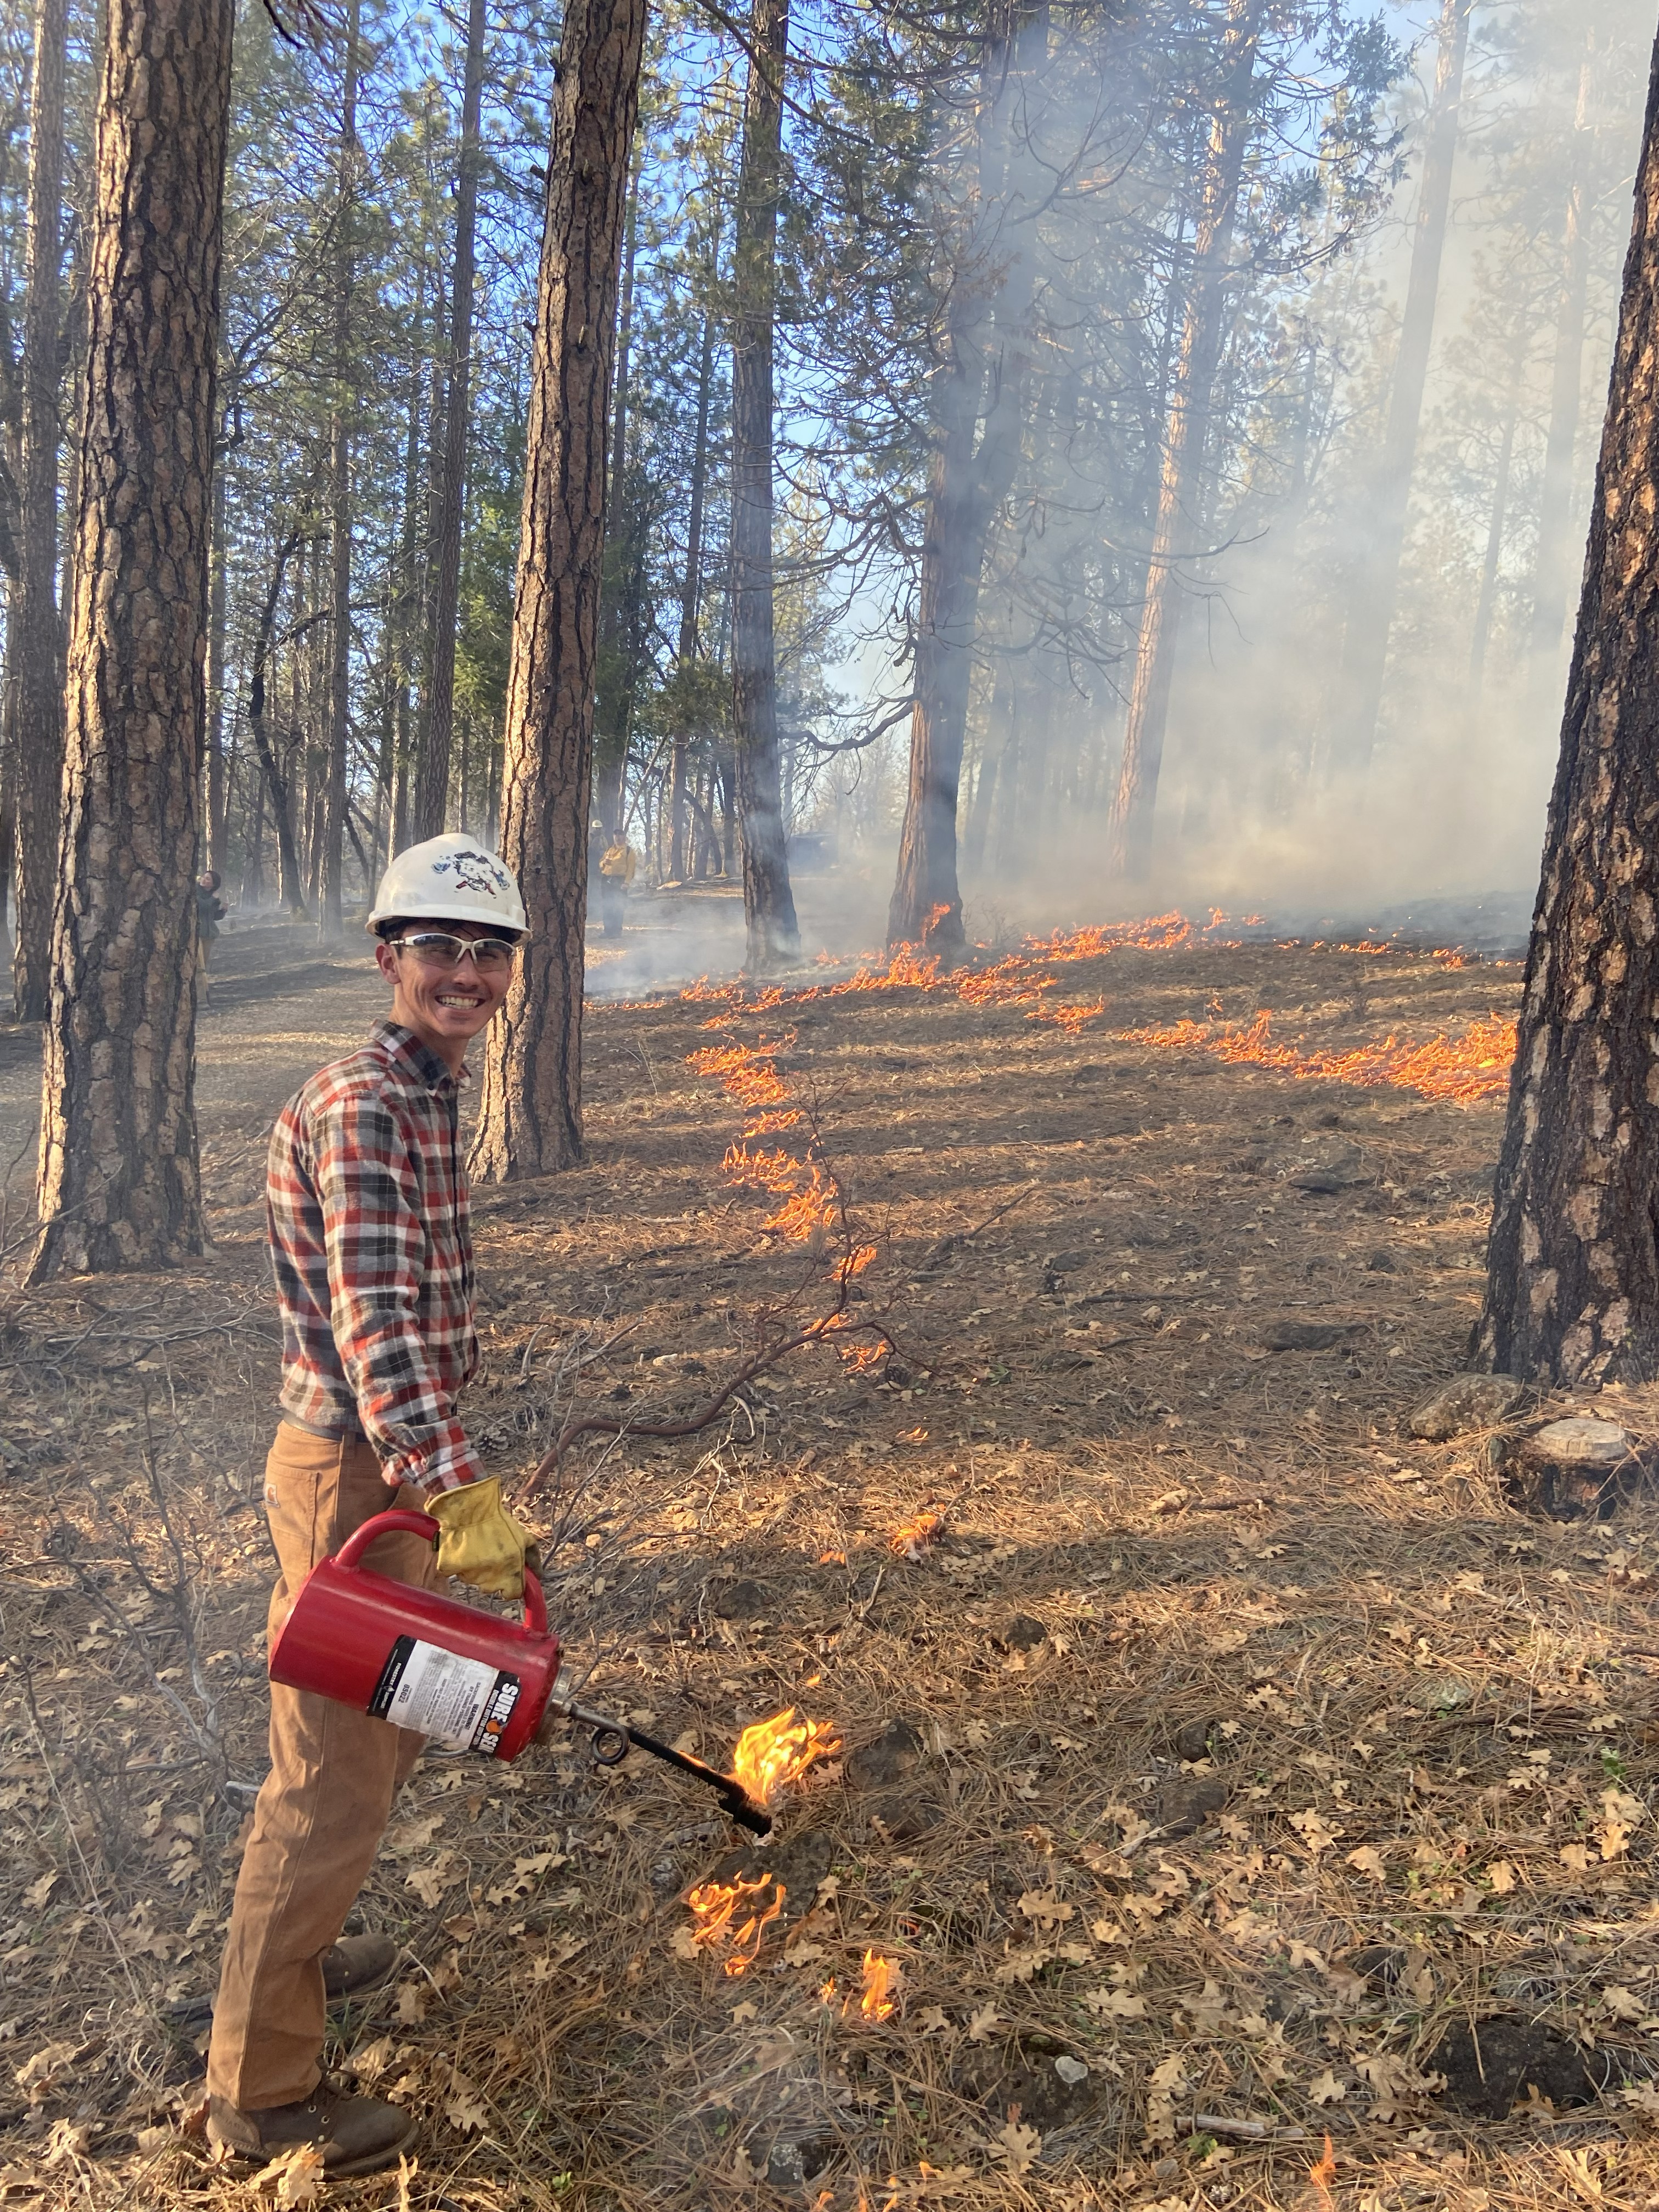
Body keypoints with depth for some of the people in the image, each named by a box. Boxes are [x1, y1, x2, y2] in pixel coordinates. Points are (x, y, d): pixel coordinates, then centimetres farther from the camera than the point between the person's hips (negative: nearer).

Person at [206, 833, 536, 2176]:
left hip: (398, 1467, 10)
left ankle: (292, 1948, 47)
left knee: (384, 1729, 25)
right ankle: (261, 2090, 20)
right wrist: (465, 1498, -35)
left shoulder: (428, 1090, 10)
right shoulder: (360, 1106, -21)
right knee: (336, 1774, 2)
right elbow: (375, 1321, -30)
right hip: (354, 1472, -10)